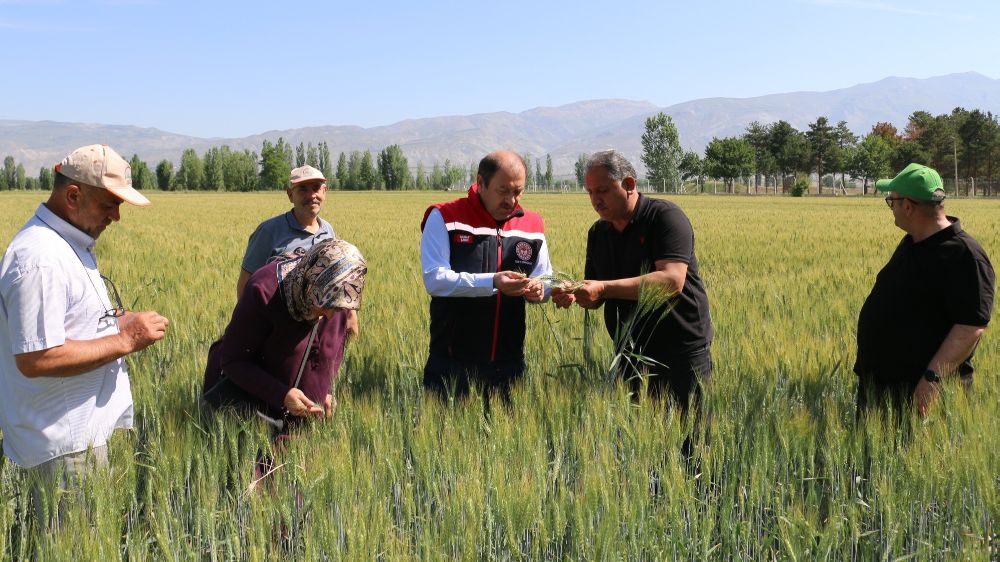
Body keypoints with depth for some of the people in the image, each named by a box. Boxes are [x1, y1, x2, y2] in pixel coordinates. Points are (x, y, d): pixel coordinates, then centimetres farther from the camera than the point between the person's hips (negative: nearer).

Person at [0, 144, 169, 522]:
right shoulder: (39, 258, -21)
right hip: (64, 444, -10)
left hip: (84, 430, 10)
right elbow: (36, 359, -26)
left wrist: (118, 321, 6)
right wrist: (125, 340, -20)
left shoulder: (72, 243, 12)